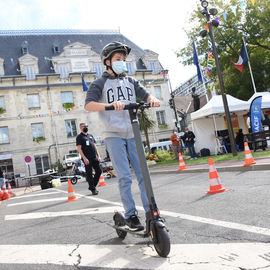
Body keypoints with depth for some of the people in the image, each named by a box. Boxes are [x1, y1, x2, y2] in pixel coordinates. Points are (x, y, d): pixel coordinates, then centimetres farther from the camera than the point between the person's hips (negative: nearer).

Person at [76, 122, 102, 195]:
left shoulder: (90, 136, 20)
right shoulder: (79, 137, 1)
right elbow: (79, 148, -8)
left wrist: (98, 156, 11)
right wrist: (84, 158, -17)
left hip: (94, 157, 6)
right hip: (87, 159, -6)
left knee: (99, 171, 4)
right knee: (89, 174, -2)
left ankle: (92, 186, 18)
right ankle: (93, 189, 6)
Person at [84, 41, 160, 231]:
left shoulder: (131, 82, 19)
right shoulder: (100, 84, 5)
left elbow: (145, 95, 8)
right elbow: (89, 104, -11)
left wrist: (153, 99, -17)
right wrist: (110, 104, -28)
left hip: (132, 134, 4)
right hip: (114, 135, -4)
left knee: (143, 174, 2)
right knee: (125, 177, -6)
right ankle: (131, 215, 6)